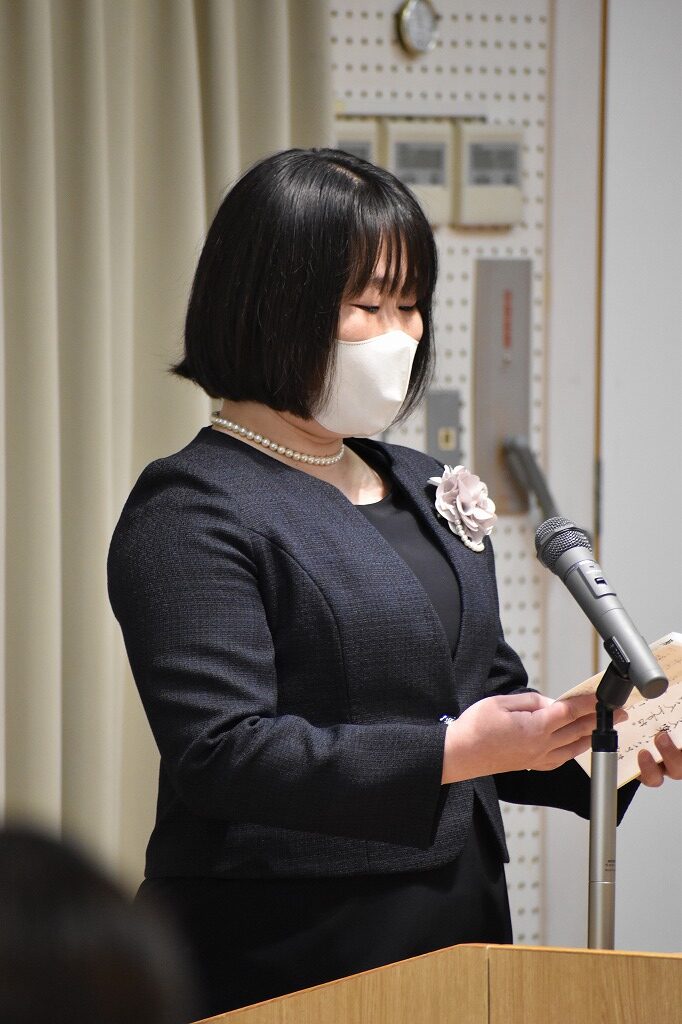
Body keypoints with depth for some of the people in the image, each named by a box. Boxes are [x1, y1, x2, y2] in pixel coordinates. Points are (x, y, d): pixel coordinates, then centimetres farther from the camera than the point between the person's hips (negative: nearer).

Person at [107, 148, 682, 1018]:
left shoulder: (424, 491, 16)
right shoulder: (194, 511, -10)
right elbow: (221, 754, -20)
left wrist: (598, 739, 0)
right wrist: (453, 751, -24)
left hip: (457, 942, 7)